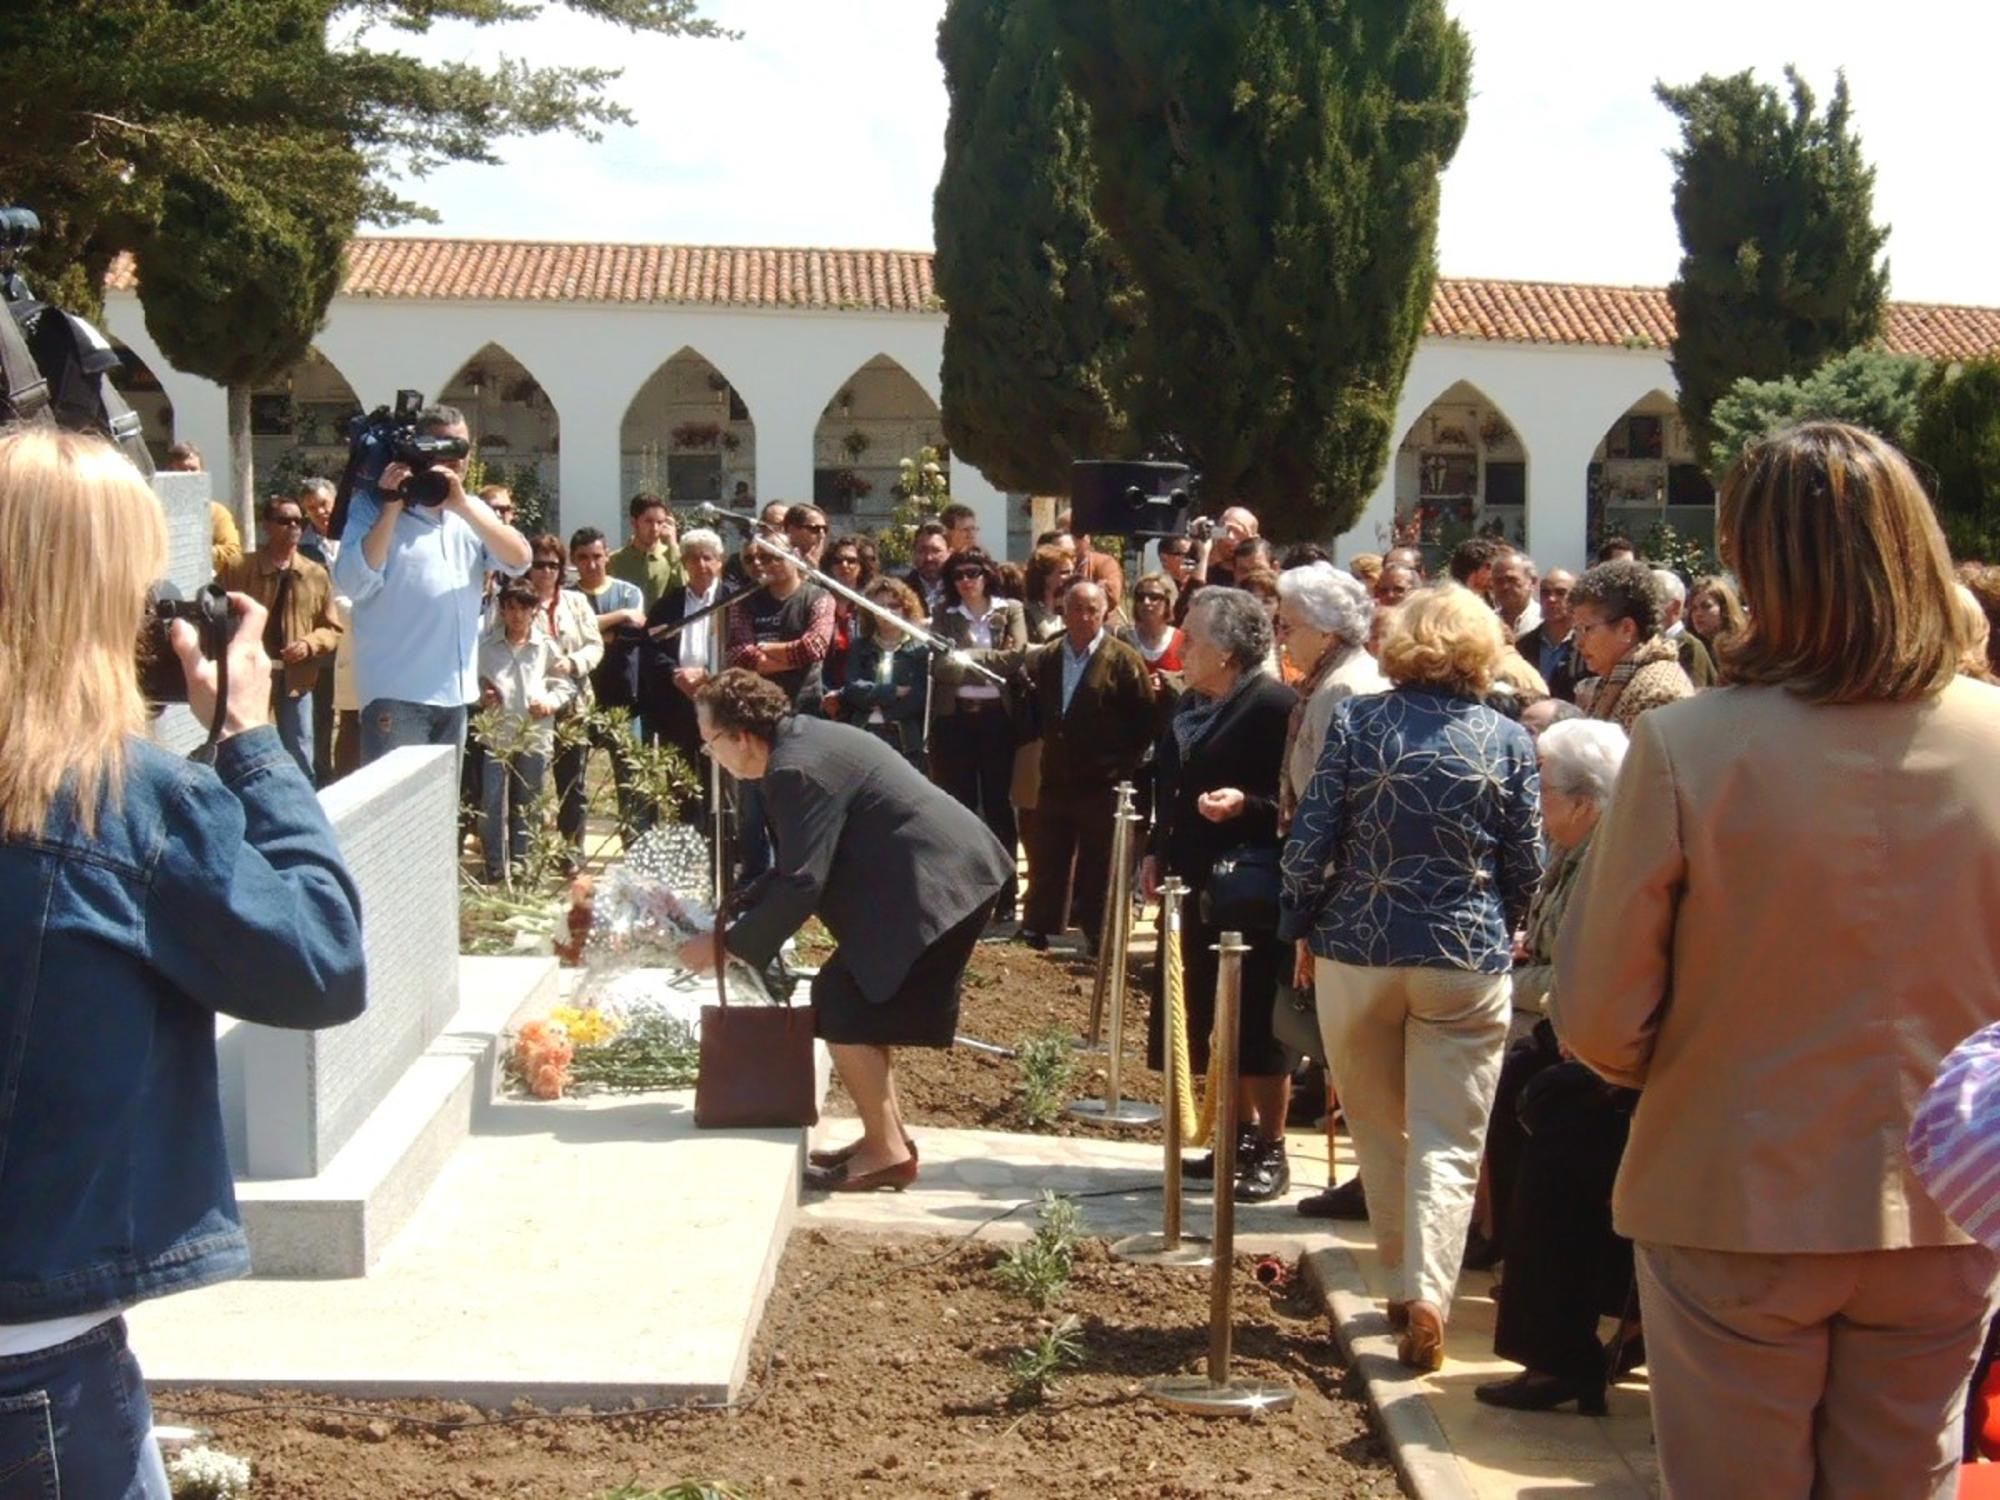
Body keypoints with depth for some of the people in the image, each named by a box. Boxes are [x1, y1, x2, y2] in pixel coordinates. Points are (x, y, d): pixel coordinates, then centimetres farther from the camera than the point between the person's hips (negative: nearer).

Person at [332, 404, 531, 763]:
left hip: (454, 690, 6)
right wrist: (391, 508, -20)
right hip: (397, 692, -6)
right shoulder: (375, 504, -2)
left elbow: (520, 558, -3)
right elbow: (352, 584, -15)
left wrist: (462, 506, -15)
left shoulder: (472, 509, 14)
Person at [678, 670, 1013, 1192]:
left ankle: (887, 1151, 0)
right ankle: (887, 1136, 23)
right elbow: (792, 868, 20)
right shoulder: (802, 740, 13)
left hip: (934, 885, -11)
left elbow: (799, 886, -19)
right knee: (864, 1003, 17)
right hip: (952, 874, 11)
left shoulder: (797, 771, -18)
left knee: (842, 1007, -6)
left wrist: (725, 944, -10)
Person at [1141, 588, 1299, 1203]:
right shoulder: (1191, 704, 13)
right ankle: (1243, 1132, 27)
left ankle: (1270, 1151, 10)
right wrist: (1155, 852, 14)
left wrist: (1246, 804, -30)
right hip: (1198, 887, 9)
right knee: (1215, 1022, 14)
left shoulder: (1276, 706, -14)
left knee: (1256, 1023, -1)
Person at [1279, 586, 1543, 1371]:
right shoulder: (1508, 740, -2)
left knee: (1379, 1133, 17)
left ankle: (1403, 1285, 26)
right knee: (1447, 1143, 3)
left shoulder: (1356, 720, -4)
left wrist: (1302, 926, 9)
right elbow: (1526, 865, 3)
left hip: (1357, 951, 1)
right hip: (1468, 960, -1)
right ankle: (1427, 1294, -10)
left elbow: (1310, 841, -5)